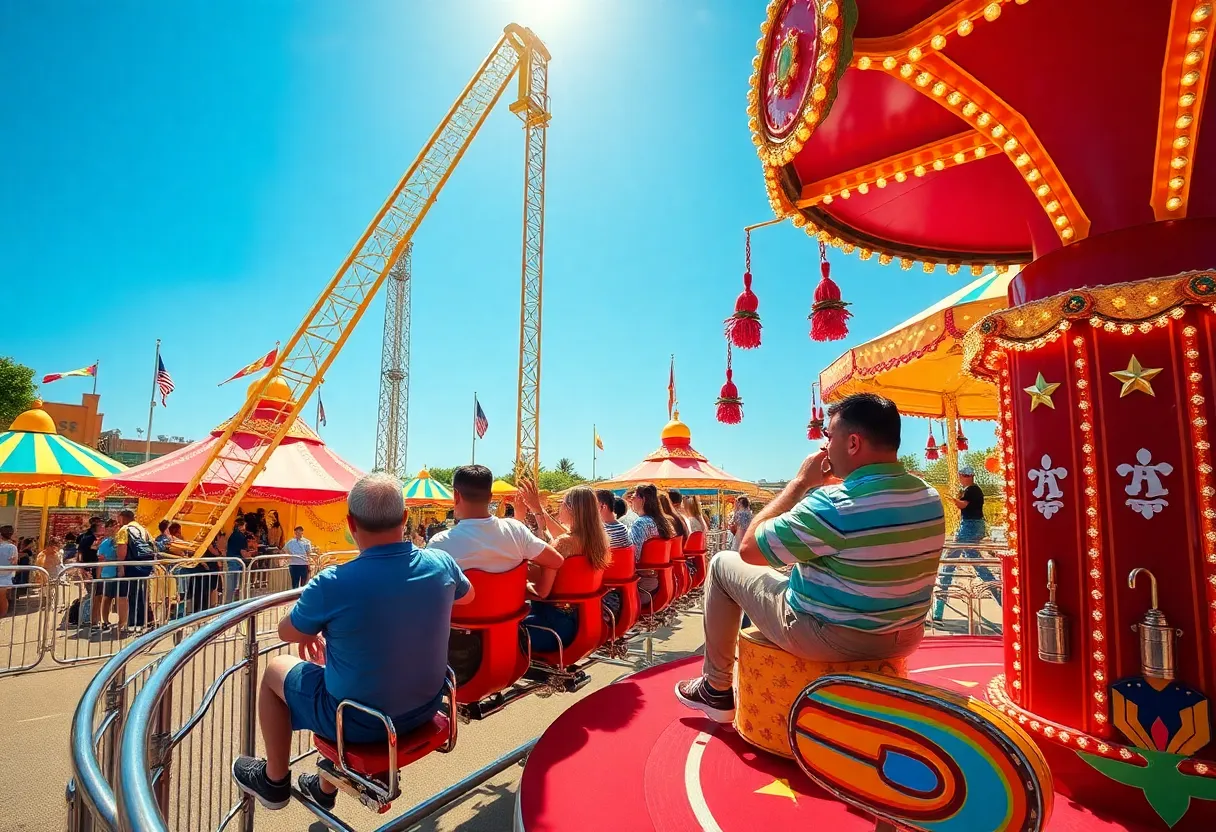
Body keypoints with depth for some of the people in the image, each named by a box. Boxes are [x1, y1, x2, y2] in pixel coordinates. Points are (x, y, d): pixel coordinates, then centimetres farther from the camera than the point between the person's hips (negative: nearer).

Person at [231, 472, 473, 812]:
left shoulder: (332, 583, -26)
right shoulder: (441, 564, -15)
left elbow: (287, 632, -5)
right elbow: (467, 594, 10)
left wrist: (316, 626, 17)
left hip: (360, 722, -4)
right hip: (426, 708, 4)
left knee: (275, 669, 20)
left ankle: (275, 780, 38)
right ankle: (327, 786, 45)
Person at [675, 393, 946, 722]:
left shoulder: (835, 504, -28)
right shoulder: (931, 498, -4)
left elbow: (749, 550, -17)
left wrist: (801, 481, -12)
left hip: (829, 639, -7)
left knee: (723, 564, 8)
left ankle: (716, 689, 21)